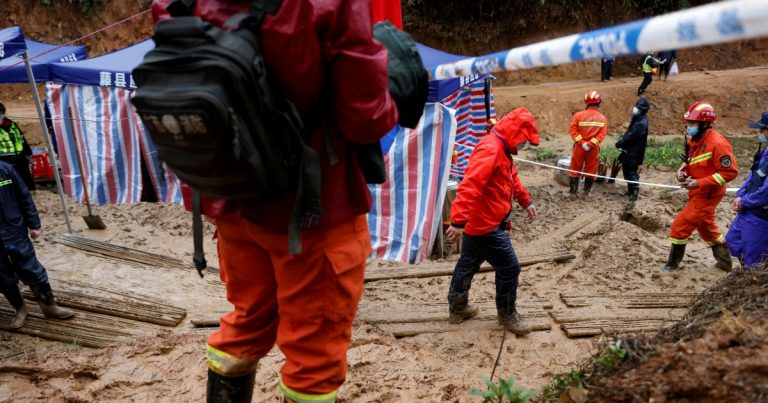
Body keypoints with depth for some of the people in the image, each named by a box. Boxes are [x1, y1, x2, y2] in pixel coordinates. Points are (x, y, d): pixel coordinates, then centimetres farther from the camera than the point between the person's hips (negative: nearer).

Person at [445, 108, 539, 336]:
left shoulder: (501, 150, 13)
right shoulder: (490, 149, -22)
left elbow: (511, 179, 30)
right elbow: (470, 185, -34)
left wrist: (526, 201, 32)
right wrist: (458, 220, -40)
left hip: (479, 222, 11)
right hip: (484, 224, -11)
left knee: (468, 263, 20)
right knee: (509, 268, 0)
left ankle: (457, 307, 35)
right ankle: (507, 314, 18)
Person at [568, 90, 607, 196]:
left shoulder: (578, 115, -7)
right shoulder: (602, 118, -3)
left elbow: (573, 130, -13)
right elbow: (602, 134, -11)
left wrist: (582, 143, -15)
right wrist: (590, 144, -14)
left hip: (579, 147, -1)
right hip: (594, 149, 1)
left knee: (575, 169, 11)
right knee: (590, 170, 11)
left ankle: (573, 191, 13)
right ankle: (586, 192, 17)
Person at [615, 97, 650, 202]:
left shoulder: (641, 123, -23)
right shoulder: (638, 119, 10)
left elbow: (630, 136, -23)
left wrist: (619, 143, -11)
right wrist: (622, 142, 3)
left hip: (633, 153, -10)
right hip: (630, 151, 10)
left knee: (630, 172, -1)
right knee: (627, 170, 19)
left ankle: (634, 193, 9)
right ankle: (631, 190, 31)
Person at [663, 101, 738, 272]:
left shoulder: (717, 143, -24)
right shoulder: (694, 140, 2)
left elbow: (730, 172, -23)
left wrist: (699, 183, -27)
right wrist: (682, 172, -5)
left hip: (706, 194, -9)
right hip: (698, 193, 9)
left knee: (680, 226, -6)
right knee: (706, 228, 24)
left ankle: (673, 263, 11)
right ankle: (725, 261, 41)